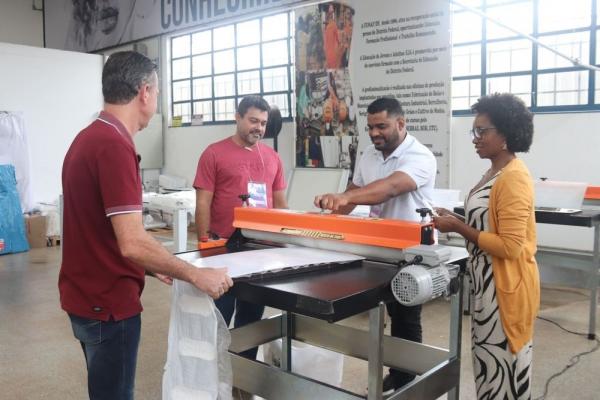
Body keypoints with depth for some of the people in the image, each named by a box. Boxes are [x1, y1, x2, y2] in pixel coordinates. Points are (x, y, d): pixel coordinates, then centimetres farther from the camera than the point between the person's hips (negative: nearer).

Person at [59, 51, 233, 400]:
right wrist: (195, 275, -18)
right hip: (107, 303, -9)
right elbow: (132, 243, -29)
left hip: (87, 294, 9)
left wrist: (151, 266, 17)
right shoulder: (114, 145, -23)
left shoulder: (89, 138, 8)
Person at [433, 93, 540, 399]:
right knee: (490, 356, 20)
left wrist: (458, 228, -20)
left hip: (505, 284, -10)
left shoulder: (513, 177, -20)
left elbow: (510, 246, -24)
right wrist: (455, 219, 6)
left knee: (500, 360, 4)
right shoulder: (495, 172, 10)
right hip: (488, 280, 10)